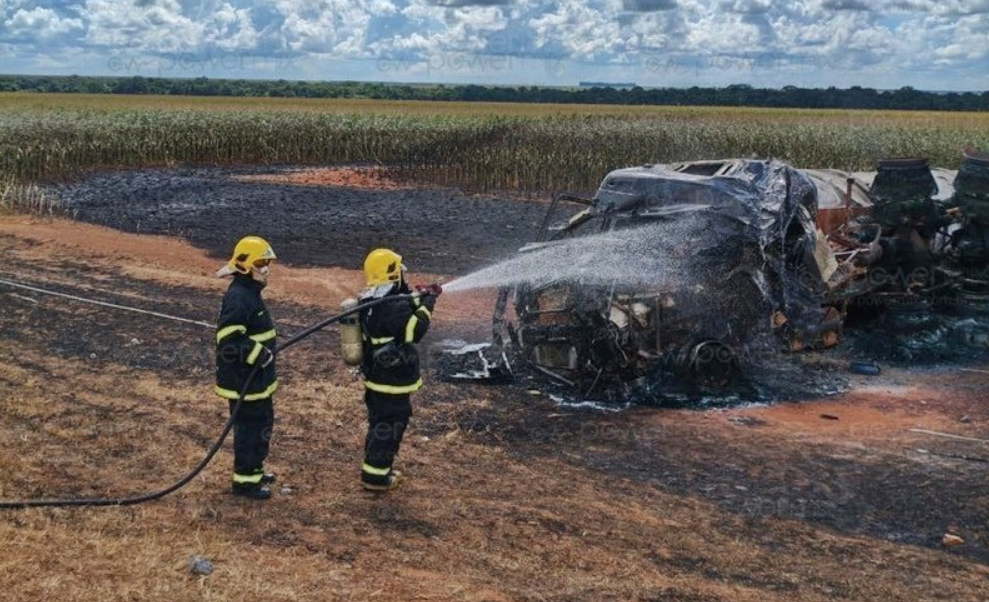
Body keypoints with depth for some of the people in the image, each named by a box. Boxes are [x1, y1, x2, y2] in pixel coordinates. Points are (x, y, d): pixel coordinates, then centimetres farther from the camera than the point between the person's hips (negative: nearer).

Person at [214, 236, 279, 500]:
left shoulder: (250, 293, 11)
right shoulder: (238, 298, -23)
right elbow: (229, 338, -30)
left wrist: (263, 352, 18)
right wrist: (259, 354, -27)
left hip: (256, 378, 10)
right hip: (243, 381, -10)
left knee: (262, 424, 21)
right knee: (250, 429, 1)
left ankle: (254, 470, 36)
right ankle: (245, 481, 14)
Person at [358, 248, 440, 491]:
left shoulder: (370, 301, 6)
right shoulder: (391, 308, -26)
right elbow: (414, 331, -28)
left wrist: (420, 298, 4)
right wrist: (426, 306, -18)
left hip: (376, 378, 10)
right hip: (392, 382, -10)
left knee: (379, 424, 22)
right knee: (389, 428, 3)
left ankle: (375, 468, 34)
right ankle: (375, 476, 11)